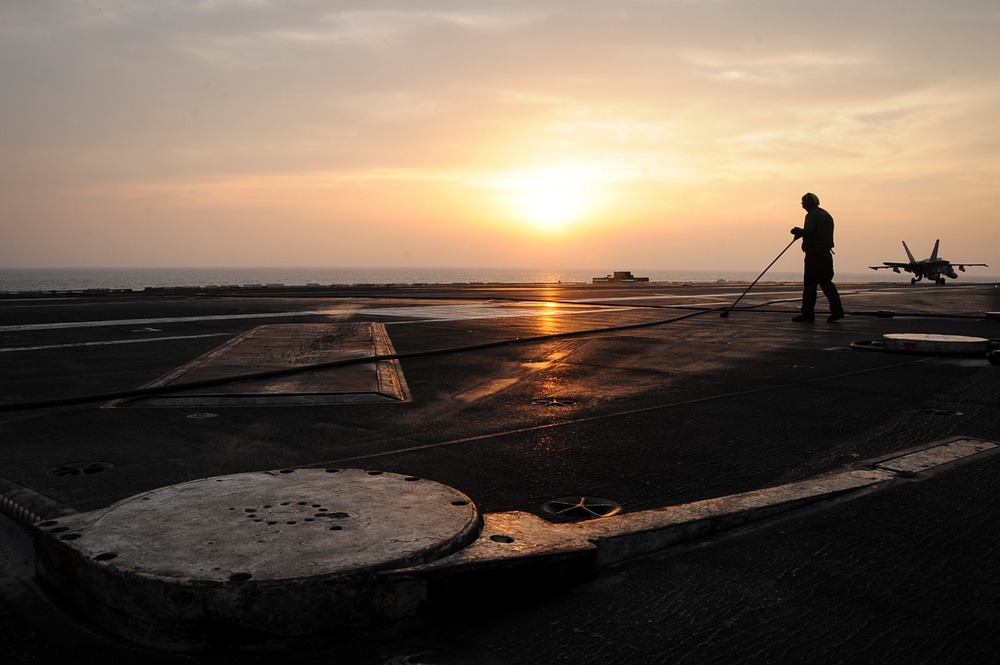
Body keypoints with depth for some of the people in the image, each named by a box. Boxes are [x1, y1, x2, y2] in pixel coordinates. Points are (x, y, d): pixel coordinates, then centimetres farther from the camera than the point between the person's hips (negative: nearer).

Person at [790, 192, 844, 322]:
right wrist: (800, 232, 19)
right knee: (826, 282, 11)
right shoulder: (827, 215, 18)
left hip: (814, 254, -8)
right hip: (826, 253, 8)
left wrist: (797, 231, -3)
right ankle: (837, 310, 1)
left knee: (810, 284, -3)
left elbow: (808, 232, -22)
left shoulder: (812, 215, -9)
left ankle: (807, 314, 0)